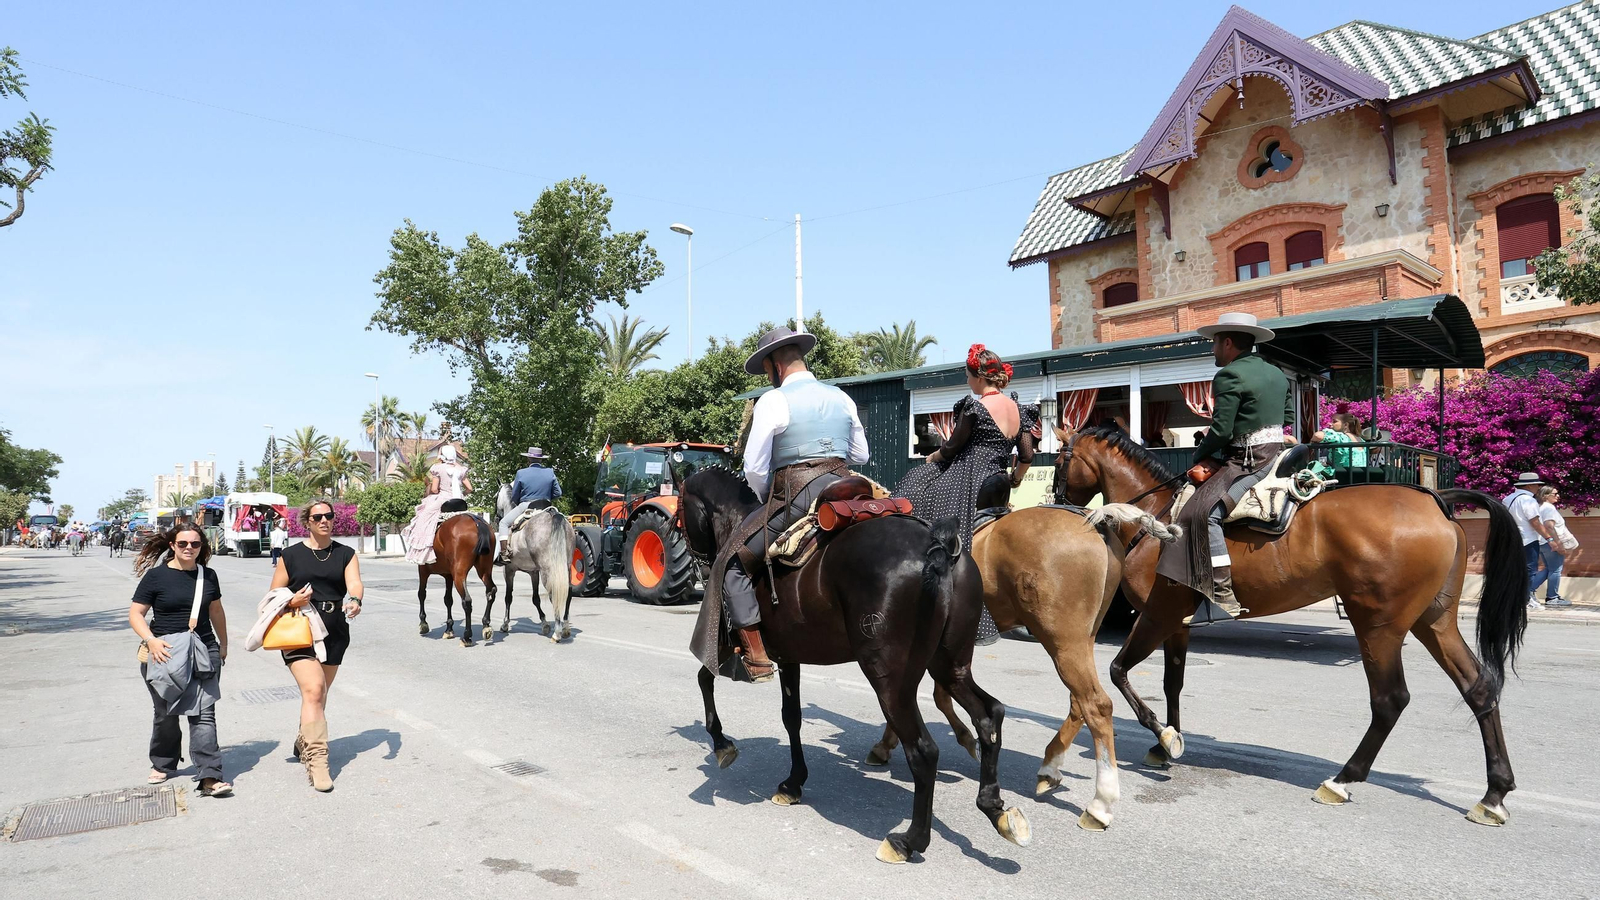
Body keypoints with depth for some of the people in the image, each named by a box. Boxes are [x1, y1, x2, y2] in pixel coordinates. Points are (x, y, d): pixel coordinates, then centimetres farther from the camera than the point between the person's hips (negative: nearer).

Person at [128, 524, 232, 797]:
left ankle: (209, 777, -13)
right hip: (163, 653, -1)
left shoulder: (208, 576, 6)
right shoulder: (156, 576, -4)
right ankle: (163, 764, 39)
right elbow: (135, 614, -4)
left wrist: (223, 644, 24)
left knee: (203, 713, -8)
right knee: (166, 714, 14)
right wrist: (151, 641, -20)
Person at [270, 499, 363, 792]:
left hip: (335, 634, 3)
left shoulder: (345, 554, 6)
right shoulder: (291, 555, 2)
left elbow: (354, 583, -11)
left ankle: (305, 743, 40)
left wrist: (355, 600, -34)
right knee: (313, 690, -18)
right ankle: (317, 759, -19)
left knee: (319, 694, 16)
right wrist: (292, 601, -17)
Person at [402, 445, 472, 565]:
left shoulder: (438, 468, -5)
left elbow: (434, 489, -10)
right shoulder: (460, 470, 7)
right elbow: (469, 488, 5)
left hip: (442, 501, -4)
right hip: (459, 504, 5)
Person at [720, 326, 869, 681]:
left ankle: (757, 659, -2)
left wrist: (768, 501, 10)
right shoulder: (841, 397, 12)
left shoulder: (773, 401, -6)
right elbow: (860, 455, 19)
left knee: (731, 565, 5)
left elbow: (754, 469, -7)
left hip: (794, 499, -6)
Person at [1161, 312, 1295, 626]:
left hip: (1248, 462, -11)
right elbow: (1288, 417, 24)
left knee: (1204, 511, -24)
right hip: (1276, 455, 11)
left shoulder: (1229, 376, -12)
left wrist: (1199, 456, -1)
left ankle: (1222, 597, -34)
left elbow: (1221, 430, -17)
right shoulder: (1277, 373, 17)